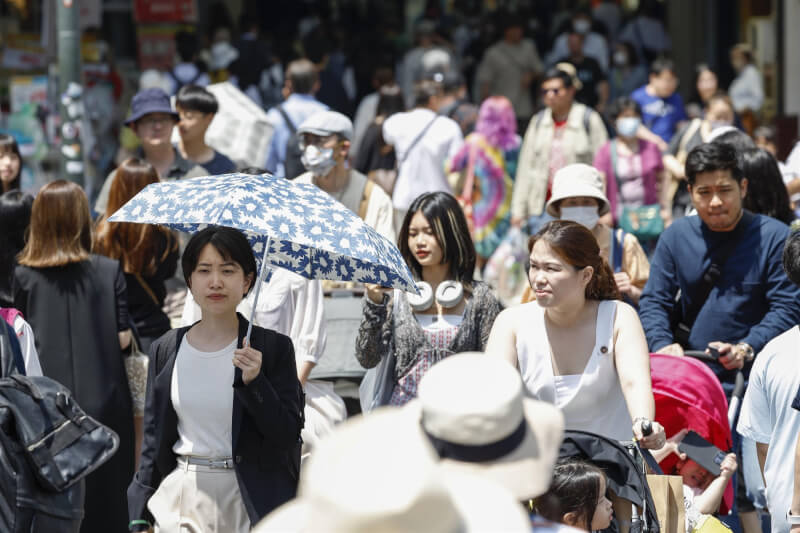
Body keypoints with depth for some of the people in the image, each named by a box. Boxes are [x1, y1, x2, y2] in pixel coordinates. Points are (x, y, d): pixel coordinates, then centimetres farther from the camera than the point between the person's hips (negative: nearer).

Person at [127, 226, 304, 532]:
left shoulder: (273, 348, -3)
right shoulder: (166, 351, 5)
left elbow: (289, 436, -6)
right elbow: (153, 439, 9)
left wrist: (254, 382, -20)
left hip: (248, 500, -2)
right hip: (182, 495, 2)